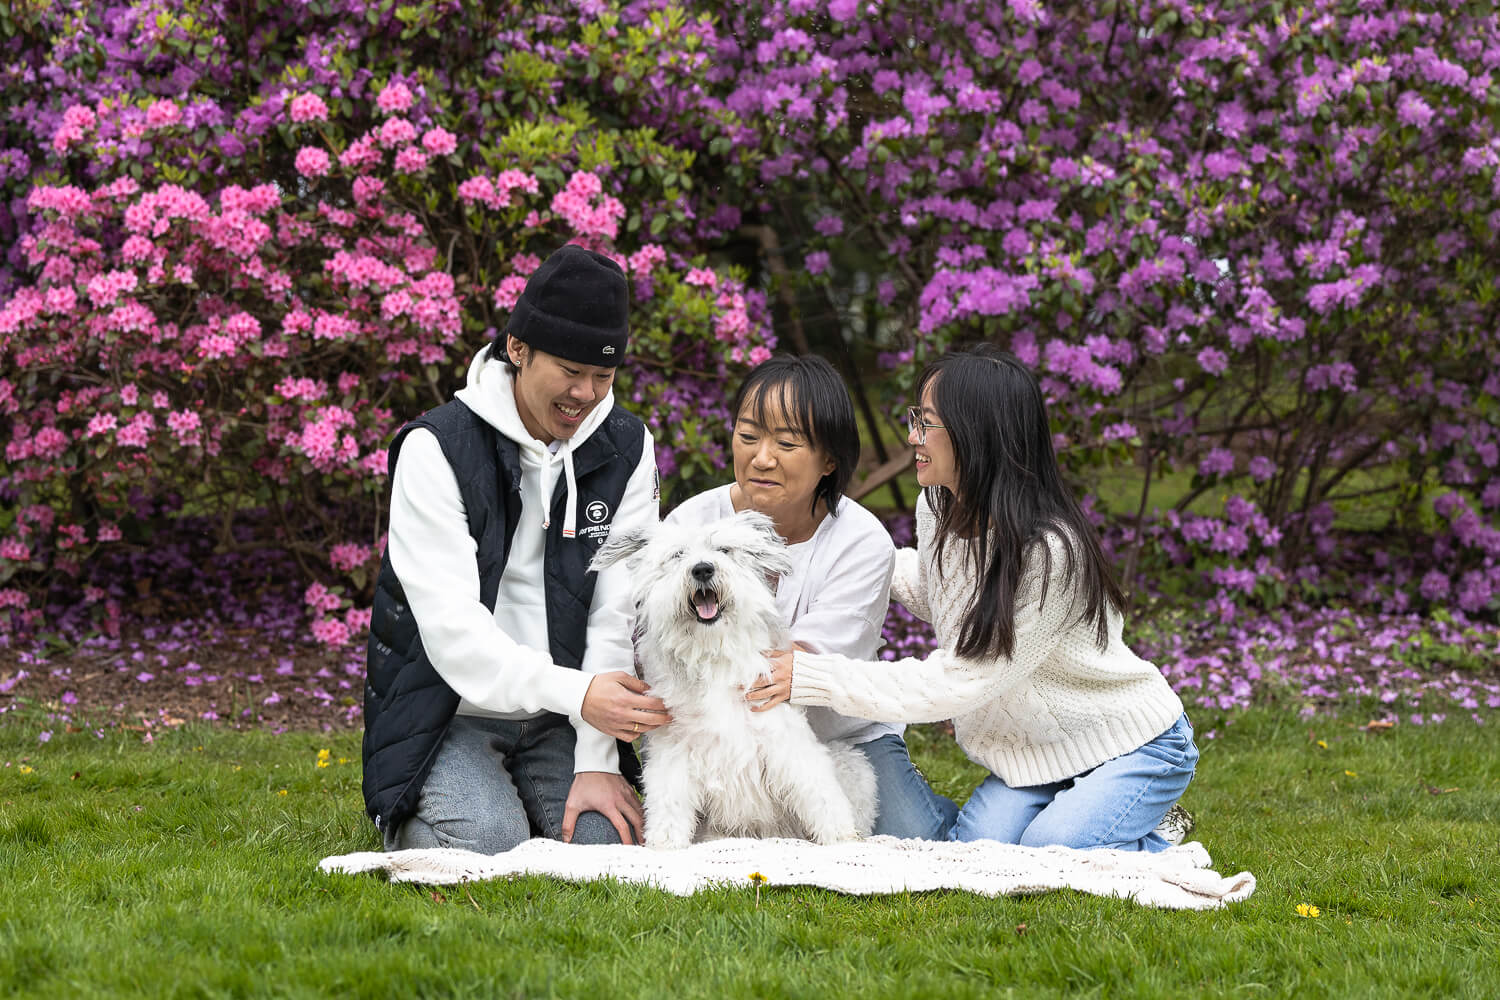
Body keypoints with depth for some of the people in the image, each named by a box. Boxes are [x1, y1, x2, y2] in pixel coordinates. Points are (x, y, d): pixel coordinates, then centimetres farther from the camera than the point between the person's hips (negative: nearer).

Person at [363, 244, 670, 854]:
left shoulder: (627, 449, -1)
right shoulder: (436, 449, -14)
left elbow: (617, 612, -7)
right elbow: (452, 627, -23)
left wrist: (596, 762, -17)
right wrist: (577, 692, -35)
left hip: (559, 721, 4)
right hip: (451, 713, -3)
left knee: (610, 841, -20)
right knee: (491, 847, -26)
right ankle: (405, 822, 9)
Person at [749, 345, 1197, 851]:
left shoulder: (1050, 551, -32)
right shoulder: (937, 509, -6)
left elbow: (960, 682, -31)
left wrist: (814, 677, -30)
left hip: (1134, 746, -7)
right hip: (1041, 747, 7)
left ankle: (1159, 847, 5)